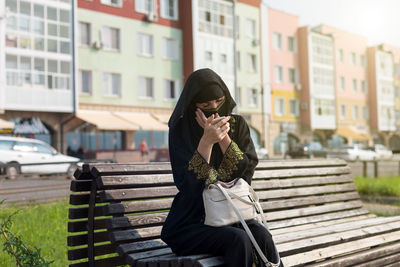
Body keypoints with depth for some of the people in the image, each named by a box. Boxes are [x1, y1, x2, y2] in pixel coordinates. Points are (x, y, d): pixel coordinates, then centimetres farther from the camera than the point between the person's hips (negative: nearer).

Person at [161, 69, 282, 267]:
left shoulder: (237, 124, 4)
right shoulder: (181, 129, -6)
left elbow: (247, 170, -6)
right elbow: (187, 184, -16)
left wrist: (223, 138, -19)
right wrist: (206, 141, -28)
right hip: (191, 223, -3)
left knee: (262, 236, -26)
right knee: (238, 239, -29)